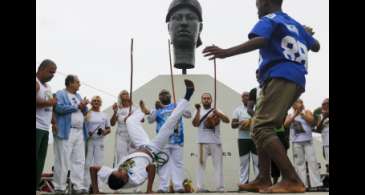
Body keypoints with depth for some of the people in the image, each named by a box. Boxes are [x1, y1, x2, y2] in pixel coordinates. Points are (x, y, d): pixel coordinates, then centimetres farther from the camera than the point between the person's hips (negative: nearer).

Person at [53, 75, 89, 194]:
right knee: (63, 161, -4)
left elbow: (85, 112, 22)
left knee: (79, 161, 3)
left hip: (80, 132, 7)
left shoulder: (78, 96, 23)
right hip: (66, 132, -7)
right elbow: (59, 108, -16)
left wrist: (84, 106, -1)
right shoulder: (60, 94, 0)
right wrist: (77, 106, -10)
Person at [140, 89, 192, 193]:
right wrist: (156, 109, -22)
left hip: (177, 140, 0)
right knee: (163, 164, 0)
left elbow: (189, 115, 3)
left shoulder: (177, 106, 12)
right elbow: (150, 120, -6)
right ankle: (163, 186, 2)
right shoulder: (157, 109, 12)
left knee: (178, 163, 1)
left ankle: (178, 186, 3)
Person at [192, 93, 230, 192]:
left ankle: (220, 187, 2)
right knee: (201, 164, -3)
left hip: (216, 141, 1)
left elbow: (227, 120, -2)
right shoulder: (198, 112, 11)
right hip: (203, 141, -1)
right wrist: (198, 110, -11)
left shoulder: (216, 110, 12)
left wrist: (218, 113, -19)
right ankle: (200, 187, -4)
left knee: (218, 164, 0)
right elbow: (195, 124, -5)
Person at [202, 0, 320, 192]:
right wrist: (306, 33, 59)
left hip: (280, 78, -9)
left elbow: (259, 41, -20)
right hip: (296, 80, 9)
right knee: (261, 128, 14)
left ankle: (292, 180, -27)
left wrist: (227, 52, -30)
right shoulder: (295, 24, 27)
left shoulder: (268, 20, 3)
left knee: (262, 129, -18)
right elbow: (316, 46, 37)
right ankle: (263, 179, 11)